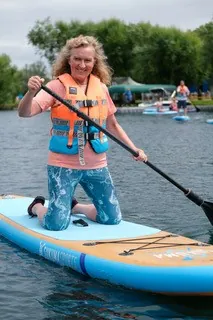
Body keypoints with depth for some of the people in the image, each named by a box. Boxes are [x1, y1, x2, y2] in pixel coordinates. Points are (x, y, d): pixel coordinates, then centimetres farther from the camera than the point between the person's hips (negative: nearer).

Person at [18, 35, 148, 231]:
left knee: (113, 220, 5)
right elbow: (24, 112, -20)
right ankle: (38, 207, 24)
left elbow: (112, 124, 17)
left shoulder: (101, 87, 6)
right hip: (63, 165, -5)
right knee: (57, 225, -11)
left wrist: (134, 149, 9)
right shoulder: (58, 86, -9)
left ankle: (73, 206, 31)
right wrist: (32, 92, -40)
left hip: (96, 165, 5)